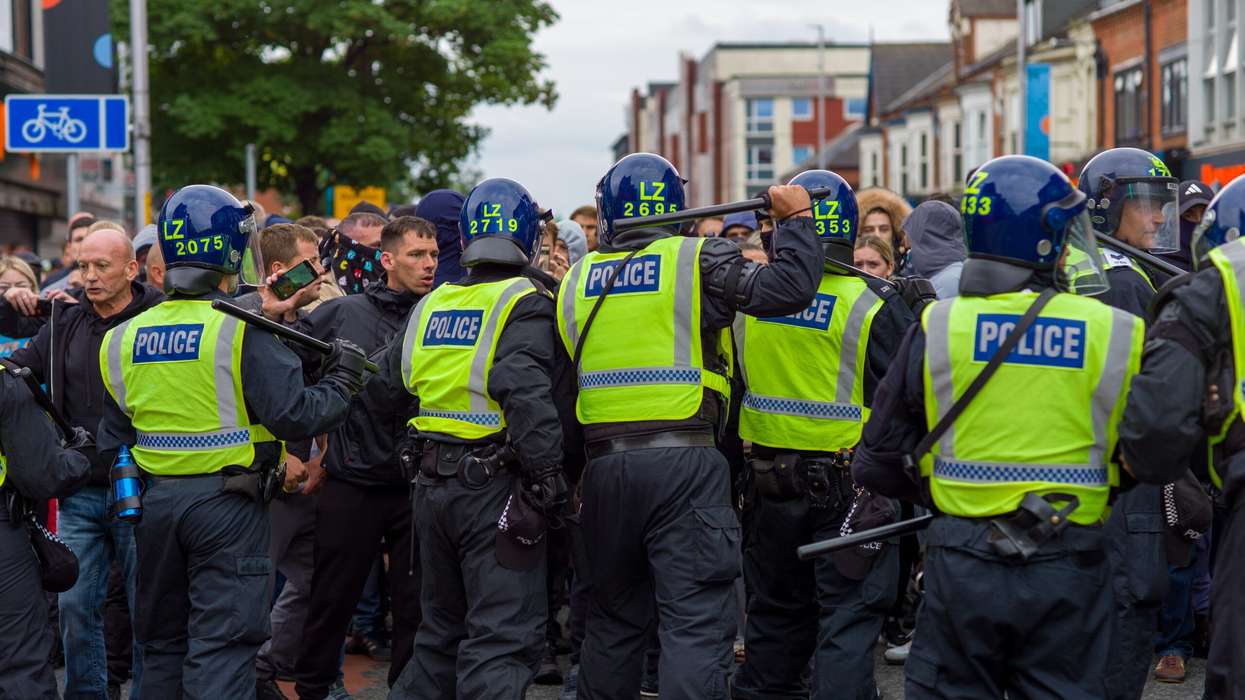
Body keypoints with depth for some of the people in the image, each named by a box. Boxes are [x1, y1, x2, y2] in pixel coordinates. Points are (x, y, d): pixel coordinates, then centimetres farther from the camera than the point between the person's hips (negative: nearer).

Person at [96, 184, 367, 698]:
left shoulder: (125, 339, 6)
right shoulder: (242, 332, -14)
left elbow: (113, 444, 12)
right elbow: (294, 416, -18)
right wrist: (341, 383, -3)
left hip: (153, 502, 6)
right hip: (226, 502, -6)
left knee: (163, 641, 18)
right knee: (221, 646, -2)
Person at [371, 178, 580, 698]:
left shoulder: (432, 305, 11)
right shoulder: (526, 303, -10)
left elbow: (385, 387, 17)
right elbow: (526, 392, -25)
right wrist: (547, 478, -21)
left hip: (431, 485, 7)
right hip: (494, 486, -7)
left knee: (443, 629, 21)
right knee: (503, 639, -6)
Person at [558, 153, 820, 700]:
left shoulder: (576, 281, 12)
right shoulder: (697, 261, -4)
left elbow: (562, 381, 17)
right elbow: (789, 287, -10)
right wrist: (796, 218, 2)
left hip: (605, 463, 5)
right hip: (684, 458, -5)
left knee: (613, 615, 17)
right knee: (695, 620, -5)